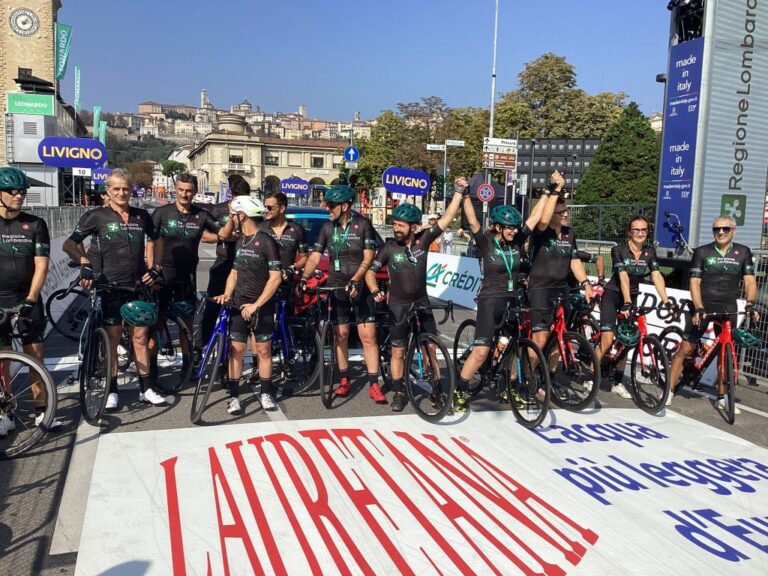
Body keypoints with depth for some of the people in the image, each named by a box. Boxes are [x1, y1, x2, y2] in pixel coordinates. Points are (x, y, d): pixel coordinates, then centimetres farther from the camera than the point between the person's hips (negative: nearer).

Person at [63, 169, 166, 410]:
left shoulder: (142, 216, 5)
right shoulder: (97, 216, -5)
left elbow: (152, 240, 21)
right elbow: (70, 244, -6)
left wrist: (153, 268, 9)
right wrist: (85, 264, -23)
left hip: (139, 286, 3)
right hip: (111, 286, -3)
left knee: (140, 337, 8)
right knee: (112, 338, 3)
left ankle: (146, 388, 16)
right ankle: (111, 390, 15)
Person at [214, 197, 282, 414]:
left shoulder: (266, 242, -11)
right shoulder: (240, 241, 11)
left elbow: (275, 277, -15)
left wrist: (256, 304, -18)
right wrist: (226, 294, 0)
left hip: (262, 307, -5)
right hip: (238, 305, 5)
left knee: (264, 351, 5)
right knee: (237, 350, 2)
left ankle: (266, 394, 17)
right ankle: (234, 396, 8)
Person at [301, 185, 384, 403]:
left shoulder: (363, 224, -4)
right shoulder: (327, 228, 7)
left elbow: (368, 258, -10)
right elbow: (315, 256, 4)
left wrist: (354, 281, -22)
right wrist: (304, 278, -11)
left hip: (361, 288, -3)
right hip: (336, 288, 3)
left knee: (368, 336, -6)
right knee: (341, 334, 7)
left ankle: (374, 385, -1)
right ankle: (344, 380, 19)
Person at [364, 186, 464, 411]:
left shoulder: (424, 240, -7)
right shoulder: (389, 248, -11)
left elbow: (447, 218, -7)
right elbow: (370, 271, -7)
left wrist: (459, 192, -10)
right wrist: (375, 291, -25)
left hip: (422, 303, 2)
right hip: (398, 305, -2)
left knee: (430, 349, 4)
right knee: (398, 351, 4)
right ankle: (399, 393, 16)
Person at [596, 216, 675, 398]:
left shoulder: (650, 252, -2)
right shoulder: (619, 249, -15)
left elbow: (657, 276, -9)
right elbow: (623, 277, -25)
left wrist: (667, 301, -21)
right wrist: (627, 303, -35)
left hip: (632, 296, 5)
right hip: (613, 295, -5)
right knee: (607, 340, -16)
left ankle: (617, 383, 15)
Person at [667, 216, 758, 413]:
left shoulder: (743, 252, 4)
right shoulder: (702, 252, -2)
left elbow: (749, 281, 0)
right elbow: (694, 282, -6)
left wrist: (750, 304, -17)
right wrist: (699, 308, -18)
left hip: (728, 308, 2)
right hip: (702, 306, -2)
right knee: (686, 349, -6)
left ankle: (722, 398, 20)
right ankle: (668, 391, 0)